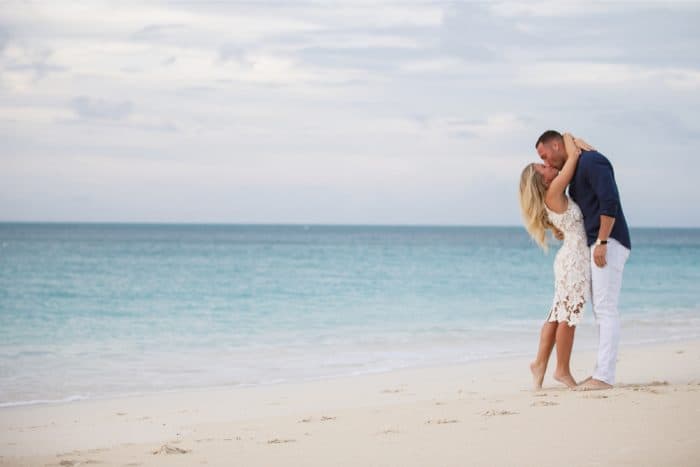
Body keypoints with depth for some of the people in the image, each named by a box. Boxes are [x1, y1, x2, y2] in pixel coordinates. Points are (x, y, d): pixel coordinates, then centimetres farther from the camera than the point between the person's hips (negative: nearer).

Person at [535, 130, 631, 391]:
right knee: (601, 312, 9)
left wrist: (601, 243, -23)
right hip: (597, 245, 10)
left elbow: (610, 202, -21)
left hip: (609, 244, -10)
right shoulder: (573, 172, 20)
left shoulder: (591, 161, -11)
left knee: (606, 310, -12)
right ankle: (602, 372, 11)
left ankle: (605, 376, -14)